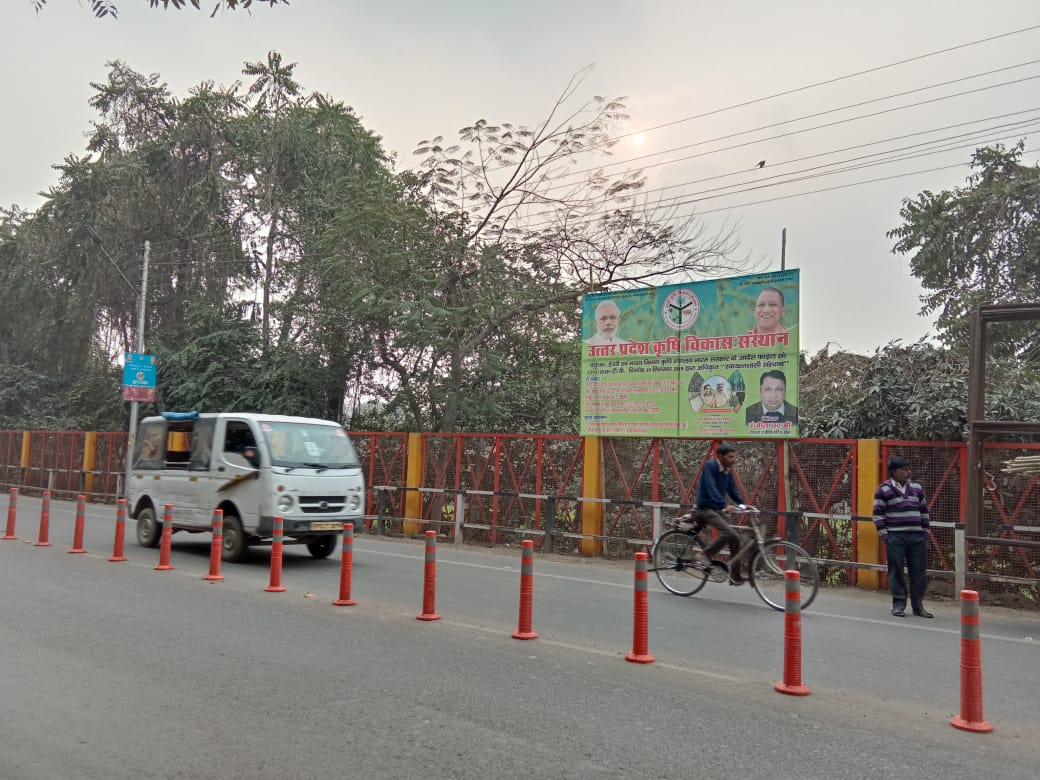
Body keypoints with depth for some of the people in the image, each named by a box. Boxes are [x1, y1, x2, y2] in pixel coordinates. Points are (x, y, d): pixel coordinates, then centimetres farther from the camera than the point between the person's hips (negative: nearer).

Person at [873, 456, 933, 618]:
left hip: (917, 536, 4)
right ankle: (898, 605, 9)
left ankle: (918, 606, 16)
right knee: (896, 572, 0)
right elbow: (877, 513, -2)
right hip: (895, 537, -4)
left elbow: (924, 511, 21)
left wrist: (925, 531, 15)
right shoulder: (884, 489, -1)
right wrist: (883, 533, -7)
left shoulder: (917, 488, 14)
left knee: (919, 572, 5)